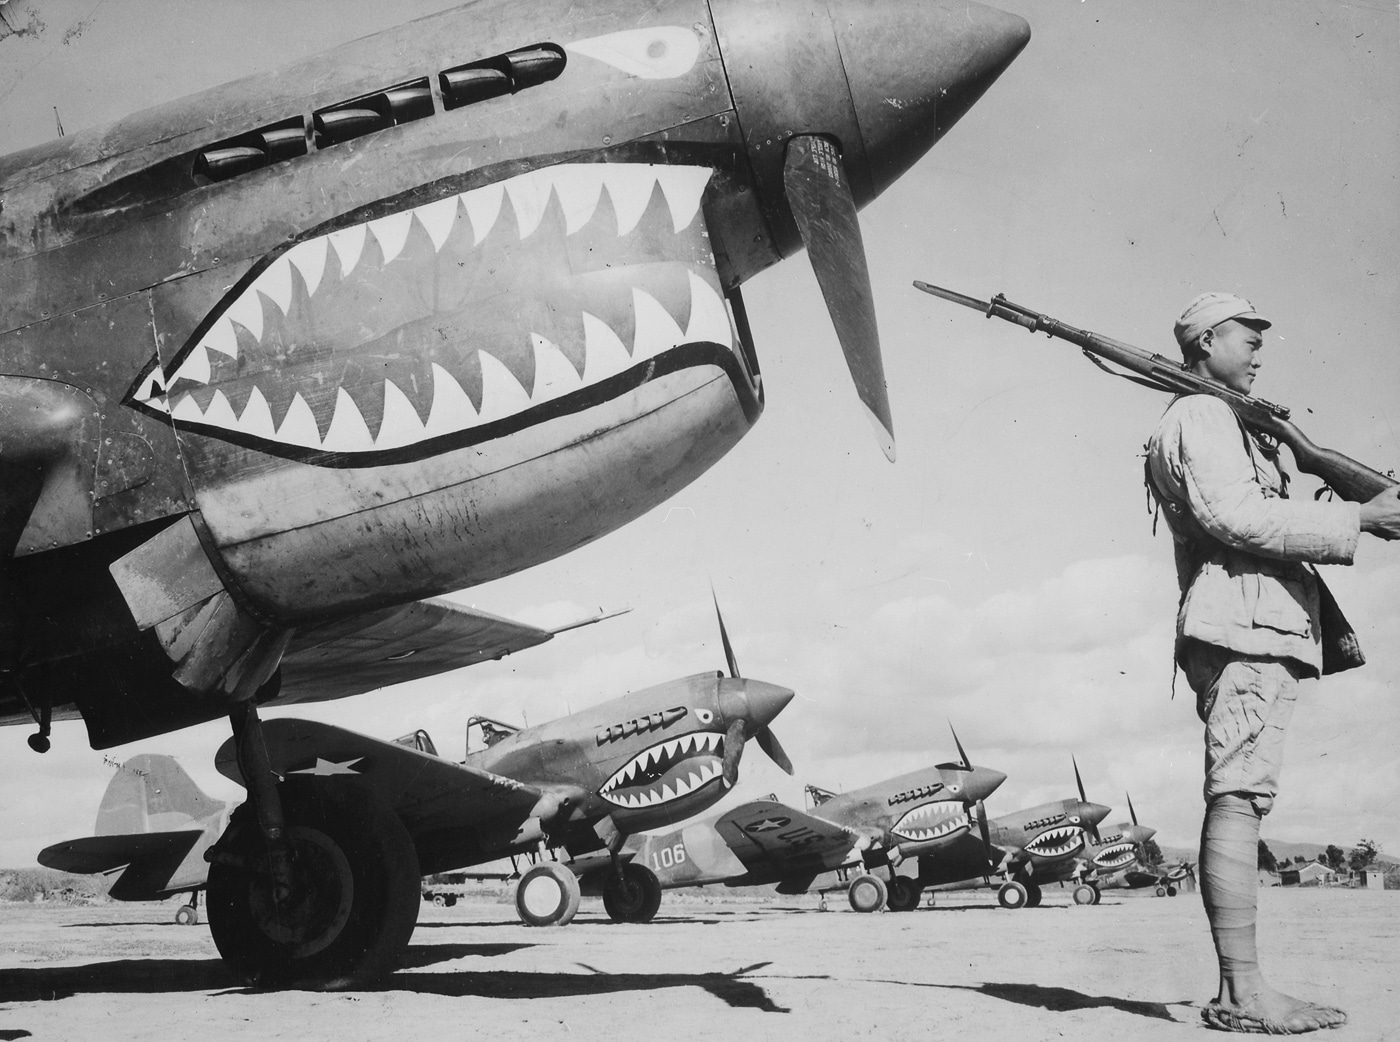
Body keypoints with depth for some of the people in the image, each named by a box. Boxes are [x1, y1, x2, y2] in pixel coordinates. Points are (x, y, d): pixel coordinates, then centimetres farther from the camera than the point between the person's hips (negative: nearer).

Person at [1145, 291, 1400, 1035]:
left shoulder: (1230, 426, 29)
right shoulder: (1199, 417, -3)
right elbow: (1231, 515, -16)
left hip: (1262, 631, 10)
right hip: (1244, 622, -10)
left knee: (1240, 801, 5)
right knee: (1238, 798, -14)